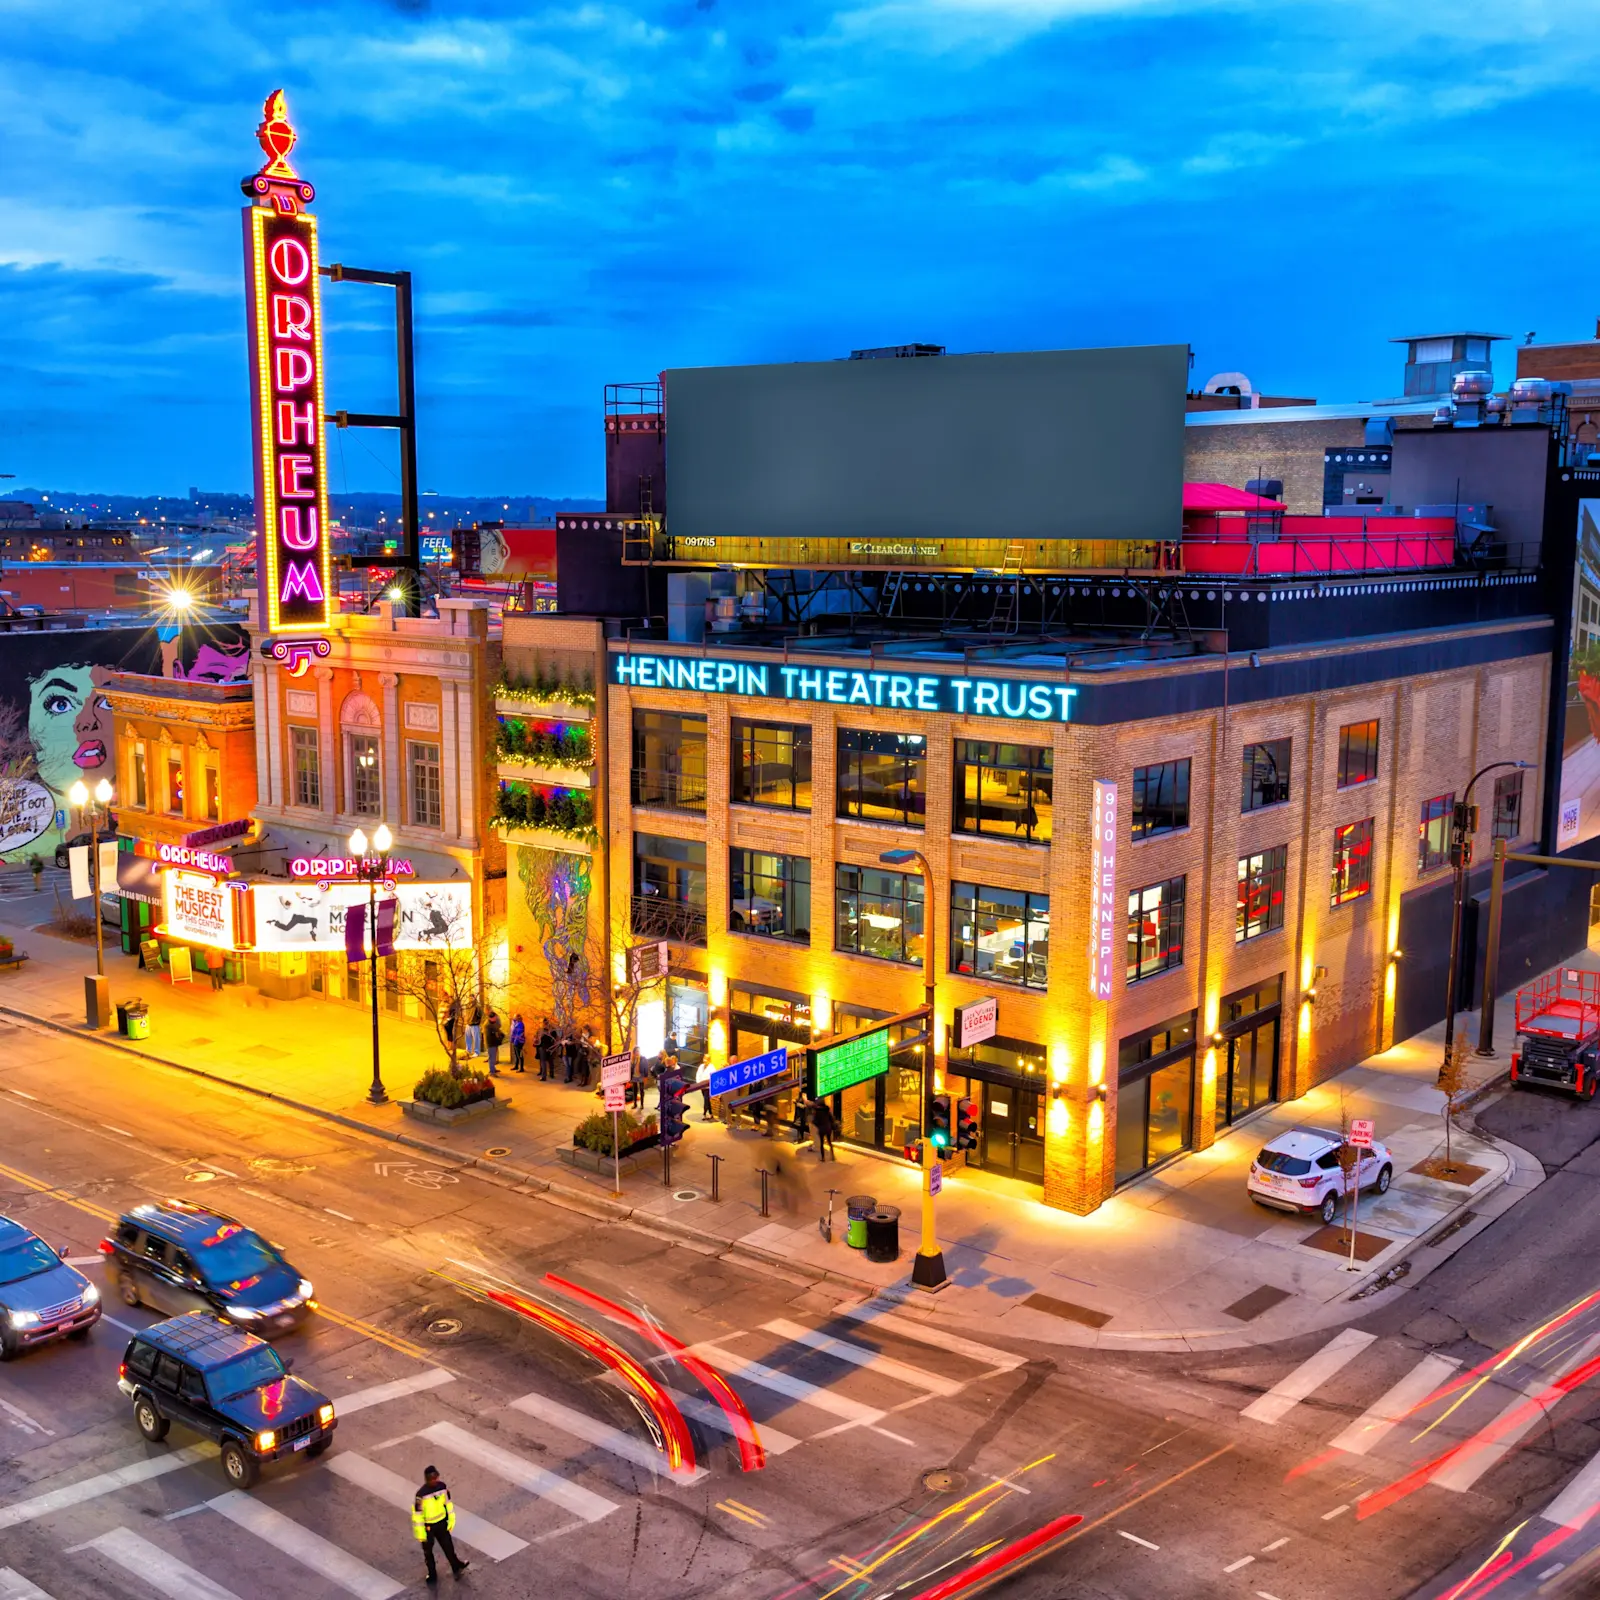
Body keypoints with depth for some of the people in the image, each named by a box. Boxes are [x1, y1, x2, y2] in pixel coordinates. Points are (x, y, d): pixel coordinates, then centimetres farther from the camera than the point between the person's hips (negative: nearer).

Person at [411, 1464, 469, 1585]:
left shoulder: (442, 1486, -14)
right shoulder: (421, 1494, -29)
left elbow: (448, 1503, 1)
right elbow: (417, 1514, -21)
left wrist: (451, 1519, 6)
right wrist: (420, 1533, -16)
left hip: (442, 1522, 4)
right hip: (428, 1526, -4)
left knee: (449, 1546, 19)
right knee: (428, 1551, 16)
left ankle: (457, 1567, 40)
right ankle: (432, 1574, 37)